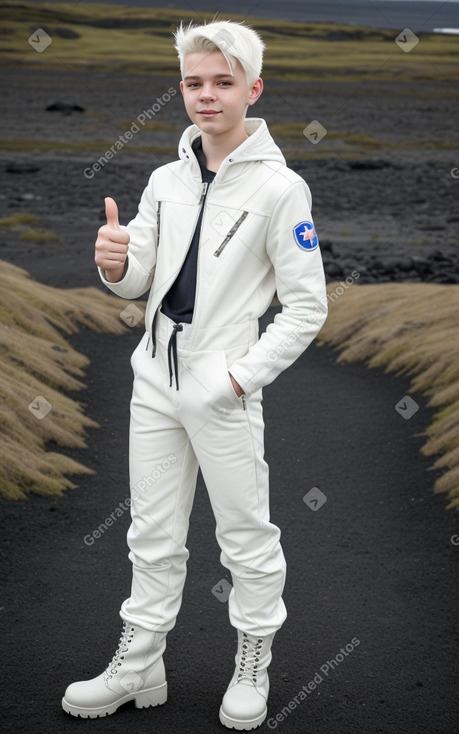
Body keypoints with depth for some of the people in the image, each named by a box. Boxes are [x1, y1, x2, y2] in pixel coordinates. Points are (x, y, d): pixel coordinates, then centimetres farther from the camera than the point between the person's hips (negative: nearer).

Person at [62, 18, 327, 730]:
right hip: (156, 373, 6)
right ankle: (139, 665, 27)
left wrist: (241, 377, -16)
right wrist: (116, 263, -11)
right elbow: (138, 285, 12)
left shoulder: (280, 188, -10)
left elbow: (307, 307, -10)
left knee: (246, 535, 9)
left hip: (223, 386, -5)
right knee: (153, 535, 14)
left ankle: (253, 667, 27)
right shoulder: (166, 180, 7)